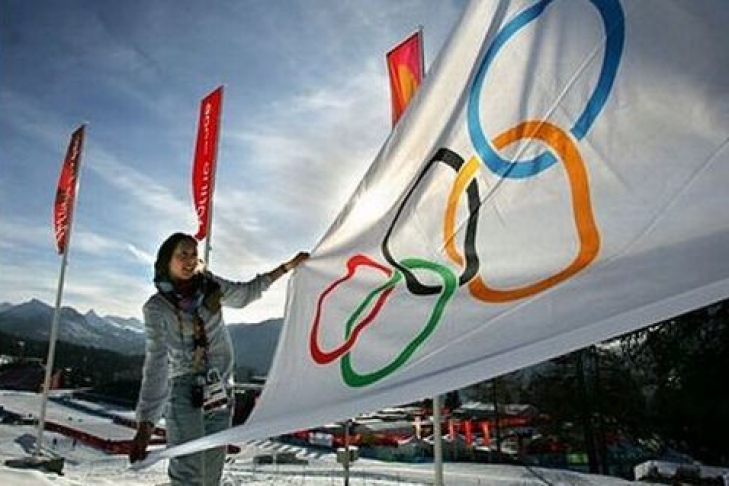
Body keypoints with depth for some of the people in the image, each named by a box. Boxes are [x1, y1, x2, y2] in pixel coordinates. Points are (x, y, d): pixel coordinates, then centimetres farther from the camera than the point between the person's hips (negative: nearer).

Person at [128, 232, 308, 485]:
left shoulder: (210, 287, 1)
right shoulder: (157, 307, -10)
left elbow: (246, 292, 19)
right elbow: (156, 363, -18)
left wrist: (288, 266, 20)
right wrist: (145, 424, -26)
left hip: (219, 392, 4)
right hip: (184, 390, -4)